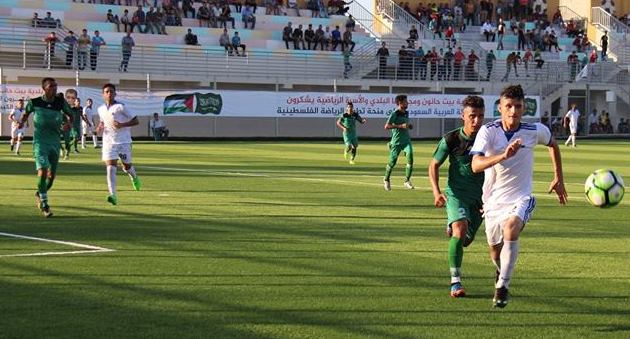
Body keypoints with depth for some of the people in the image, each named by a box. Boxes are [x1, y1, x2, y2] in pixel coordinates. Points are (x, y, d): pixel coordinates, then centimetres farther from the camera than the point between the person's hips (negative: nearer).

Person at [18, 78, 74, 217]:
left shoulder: (60, 102, 0)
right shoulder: (34, 102, -4)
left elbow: (70, 115, 13)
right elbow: (26, 113, 15)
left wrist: (69, 123, -8)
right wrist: (22, 122, -5)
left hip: (55, 142, 3)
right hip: (40, 141, -3)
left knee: (51, 175, 7)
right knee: (42, 171, -18)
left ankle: (40, 194, 37)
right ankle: (44, 204, -8)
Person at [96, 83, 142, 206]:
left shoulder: (121, 107, -9)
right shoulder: (101, 109, 7)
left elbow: (135, 121, -7)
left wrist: (122, 125, -21)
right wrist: (100, 127, 3)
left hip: (123, 141, -3)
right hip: (108, 141, 3)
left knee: (127, 166, 10)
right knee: (110, 167, -14)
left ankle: (134, 177, 48)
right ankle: (113, 195, -21)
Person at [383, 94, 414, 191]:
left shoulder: (406, 113, 12)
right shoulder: (394, 114, -10)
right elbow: (386, 126, -17)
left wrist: (409, 126, 6)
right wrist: (400, 126, -23)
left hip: (406, 140, 5)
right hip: (396, 141, -5)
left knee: (410, 157, -16)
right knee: (392, 161, 3)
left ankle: (407, 181, -10)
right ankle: (386, 180, 27)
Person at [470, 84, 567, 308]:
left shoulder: (535, 131, -9)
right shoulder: (488, 131, -14)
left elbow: (553, 145, 16)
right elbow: (476, 165, -28)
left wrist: (558, 179, 18)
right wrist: (504, 156, -42)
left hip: (521, 198, -1)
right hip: (493, 199, 1)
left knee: (511, 230, -31)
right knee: (495, 250, 14)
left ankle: (502, 286, -21)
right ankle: (502, 271, 51)